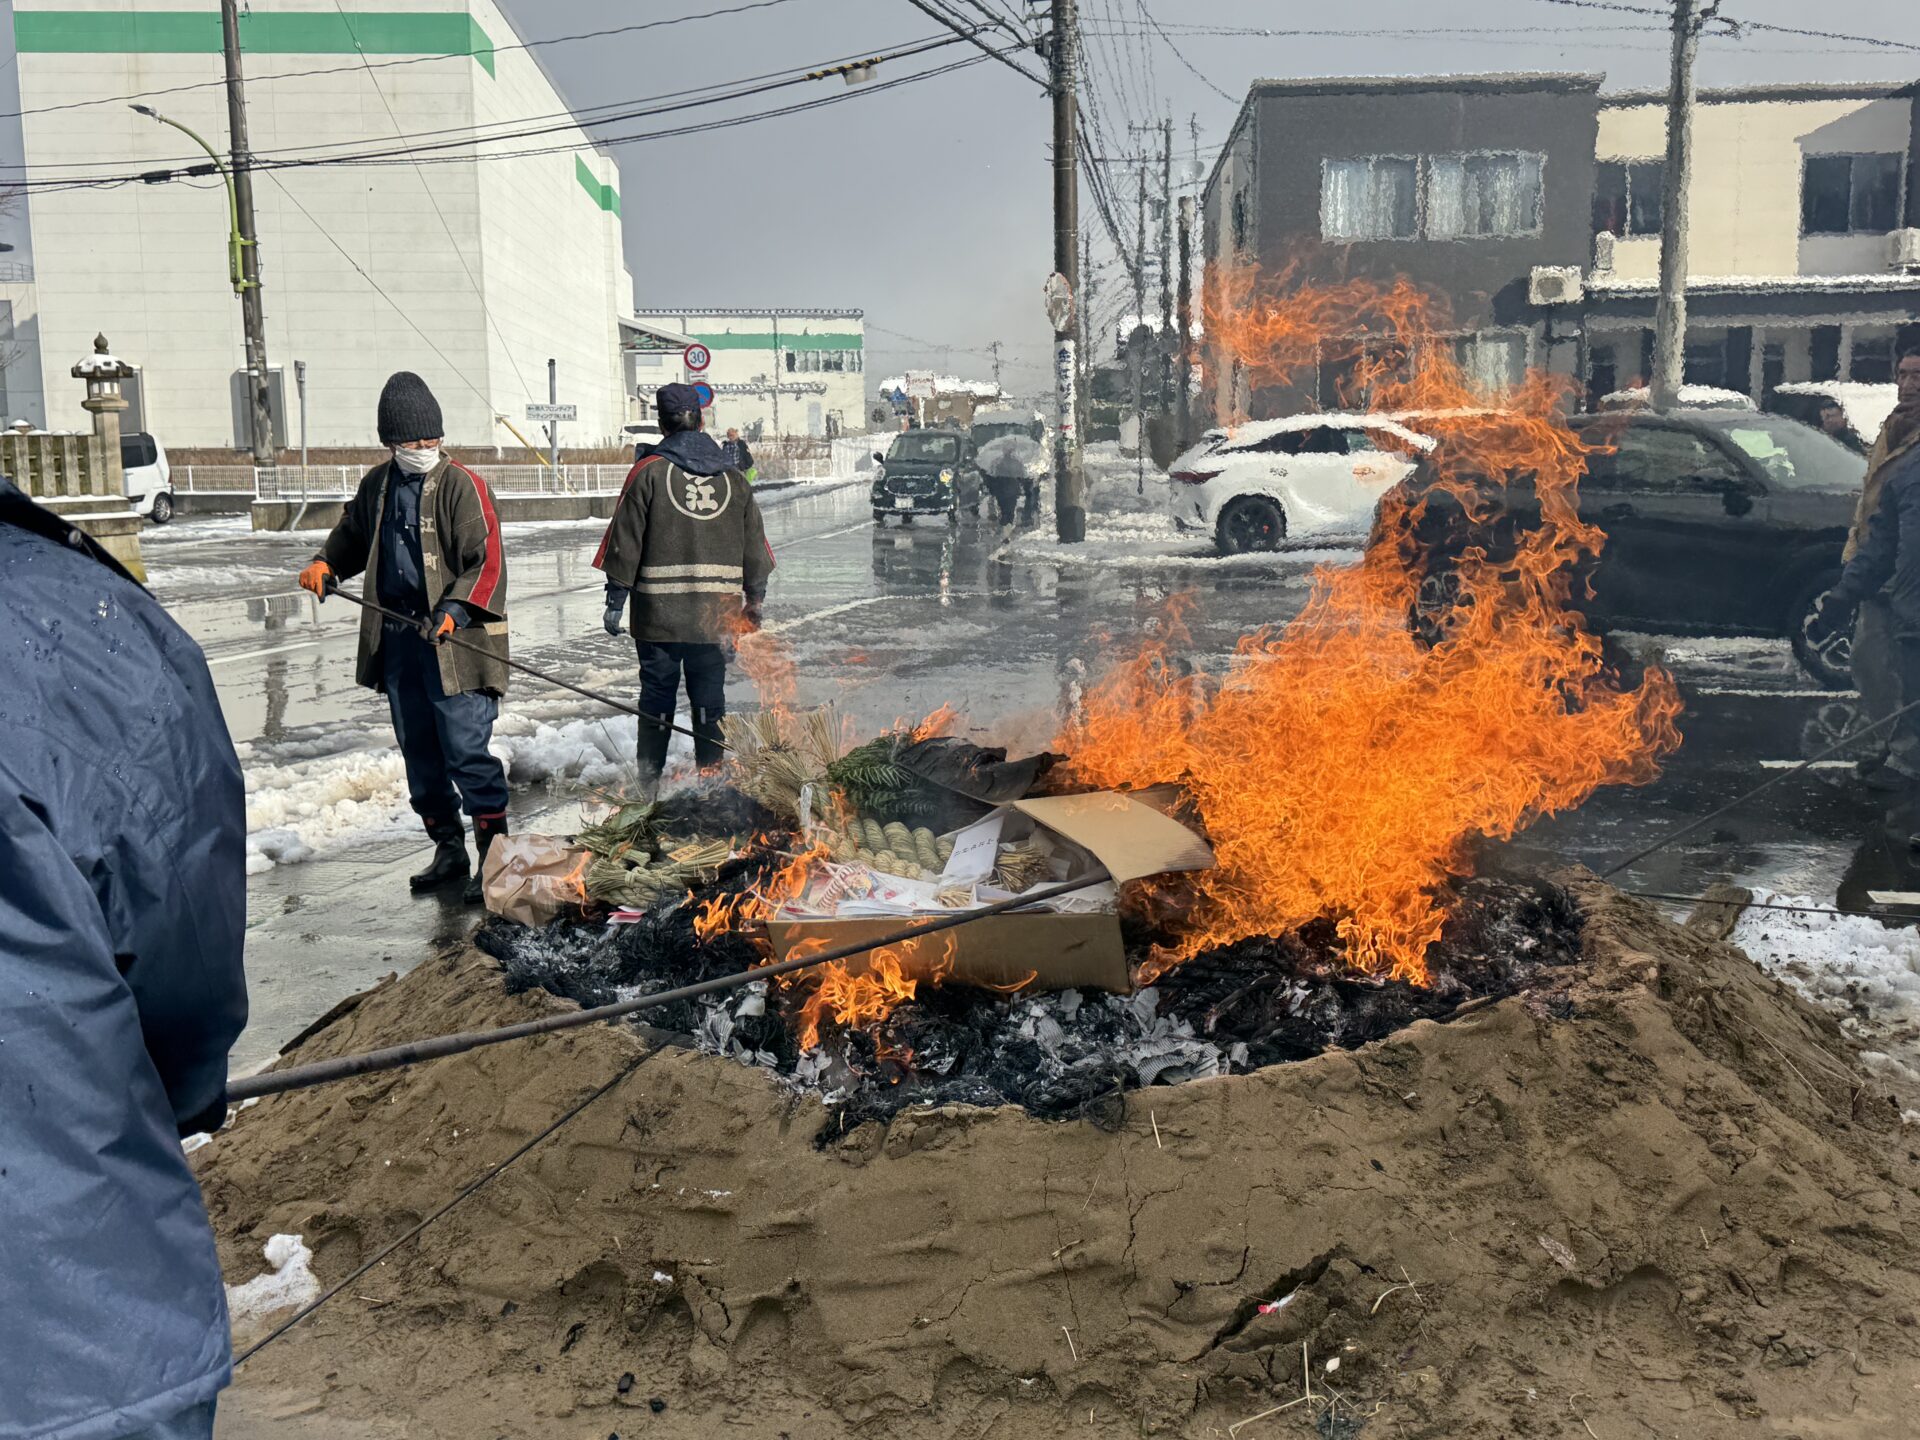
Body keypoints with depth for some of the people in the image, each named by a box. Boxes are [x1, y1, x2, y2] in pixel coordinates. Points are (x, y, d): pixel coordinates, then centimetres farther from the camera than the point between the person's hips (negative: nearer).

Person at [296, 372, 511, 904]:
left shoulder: (462, 485, -7)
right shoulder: (377, 485, 13)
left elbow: (487, 561, -13)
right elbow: (353, 534, 31)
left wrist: (455, 609, -26)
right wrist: (325, 564, 13)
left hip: (454, 641, -7)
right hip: (396, 639, 7)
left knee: (466, 750, -10)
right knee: (419, 754, 13)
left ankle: (494, 856, -1)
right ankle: (449, 851, 25)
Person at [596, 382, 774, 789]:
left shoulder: (649, 471, -3)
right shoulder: (733, 478, 8)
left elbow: (625, 542, -5)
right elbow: (755, 546, 11)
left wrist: (615, 601, 0)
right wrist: (755, 600, 20)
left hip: (659, 612, -2)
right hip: (716, 613, 2)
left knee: (657, 691, 6)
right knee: (710, 694, 9)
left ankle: (650, 778, 10)